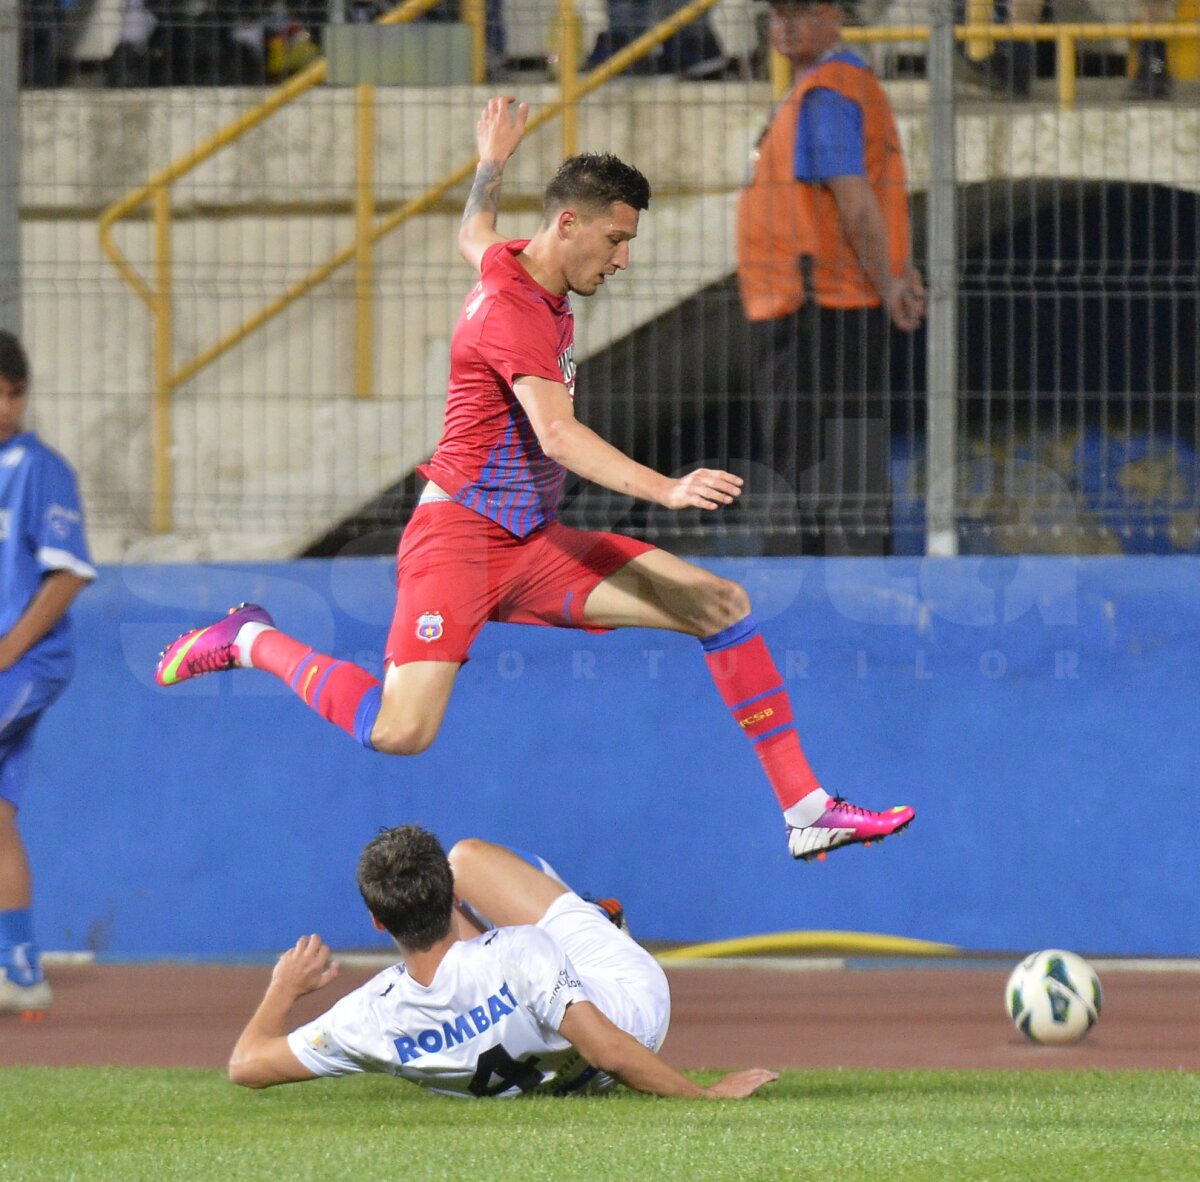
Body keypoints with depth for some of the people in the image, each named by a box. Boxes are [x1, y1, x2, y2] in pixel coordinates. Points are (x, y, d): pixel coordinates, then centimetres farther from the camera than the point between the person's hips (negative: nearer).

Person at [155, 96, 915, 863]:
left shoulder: (518, 264, 11)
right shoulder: (514, 310, -18)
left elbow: (473, 236, 37)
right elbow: (556, 433, -33)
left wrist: (493, 165, 56)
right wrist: (667, 490, -45)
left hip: (537, 545, 9)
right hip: (460, 534, -9)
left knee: (725, 606, -3)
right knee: (402, 732, -24)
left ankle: (806, 810, -1)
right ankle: (253, 641, 4)